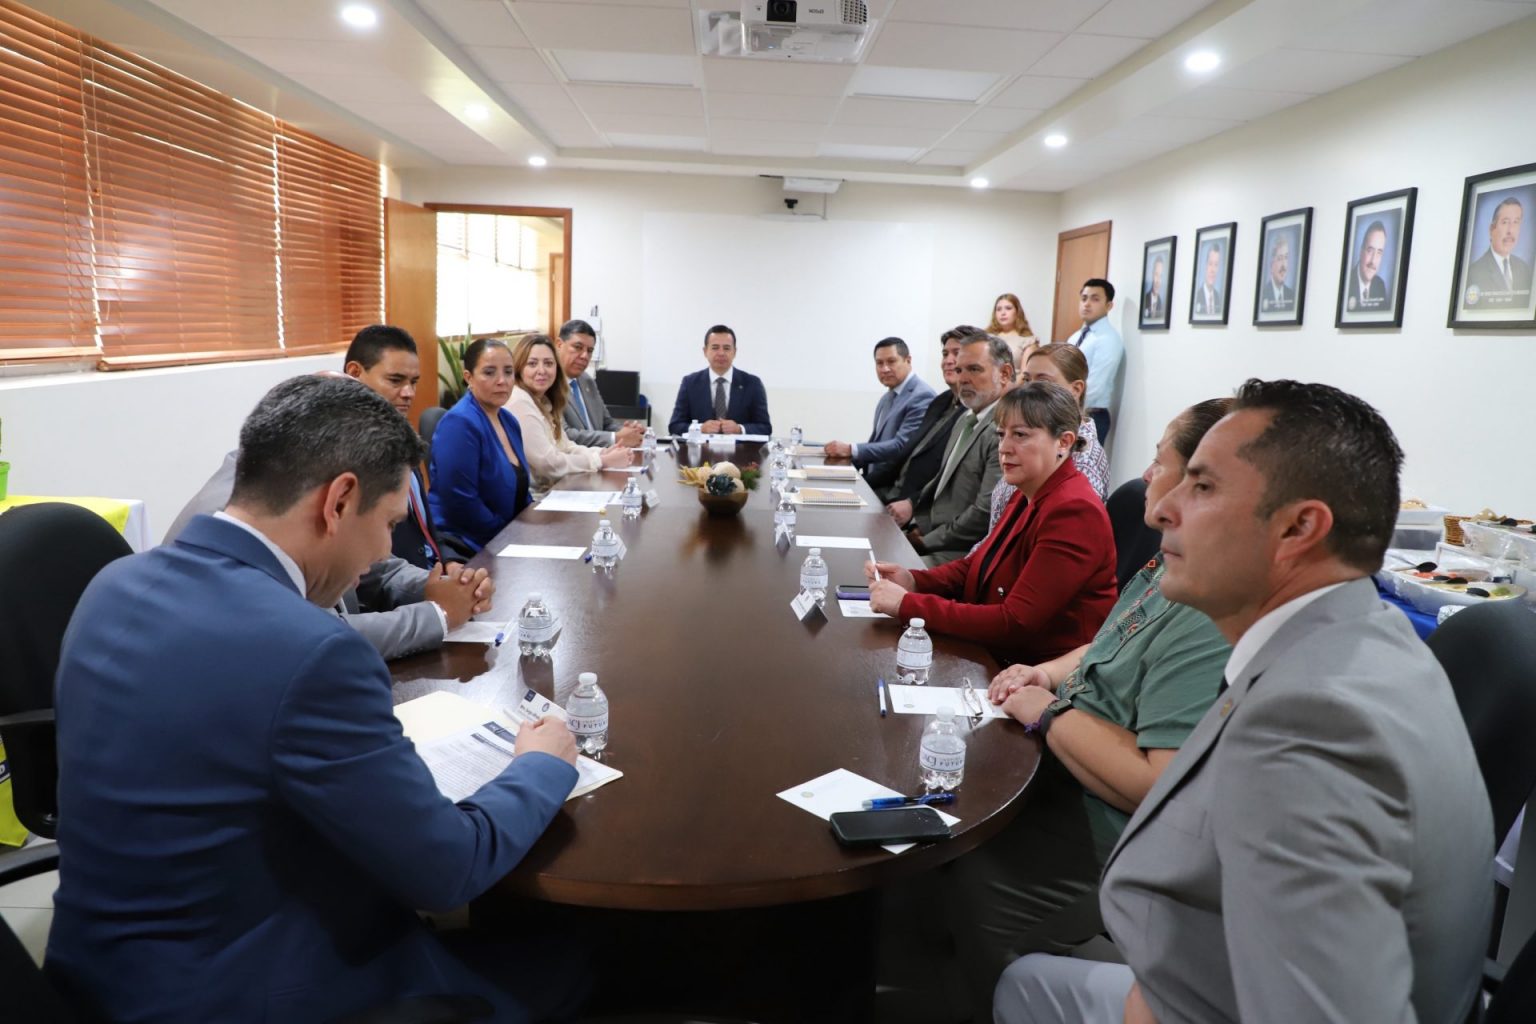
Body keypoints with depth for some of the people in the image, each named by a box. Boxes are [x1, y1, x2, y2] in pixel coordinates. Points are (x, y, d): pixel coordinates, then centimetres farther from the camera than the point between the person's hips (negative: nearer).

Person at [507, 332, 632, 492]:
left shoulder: (543, 401, 14)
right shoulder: (519, 403, -15)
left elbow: (563, 446, 10)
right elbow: (548, 463, -18)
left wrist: (603, 453, -7)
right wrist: (603, 461, -14)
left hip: (547, 490, 8)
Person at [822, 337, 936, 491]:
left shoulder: (922, 397, -14)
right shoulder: (887, 397, 15)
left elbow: (902, 446, -22)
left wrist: (851, 450, -23)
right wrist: (846, 458, 0)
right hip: (874, 478, 8)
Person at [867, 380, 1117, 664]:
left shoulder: (1074, 512, -21)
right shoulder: (1027, 497, 8)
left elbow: (1015, 623, -24)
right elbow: (978, 565, 12)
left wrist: (908, 604, -23)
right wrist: (912, 581, -7)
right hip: (998, 658, 8)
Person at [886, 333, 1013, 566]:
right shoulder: (966, 418, 14)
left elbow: (985, 514, -23)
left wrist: (926, 541, -13)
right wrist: (919, 525, 3)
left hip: (959, 555, -9)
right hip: (931, 539, 9)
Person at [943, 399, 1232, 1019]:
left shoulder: (1212, 622, -29)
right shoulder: (1174, 566, 4)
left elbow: (1163, 788, -34)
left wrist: (1050, 712, -20)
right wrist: (1050, 672, 1)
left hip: (1113, 837, -10)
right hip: (1064, 769, 10)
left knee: (969, 885, -17)